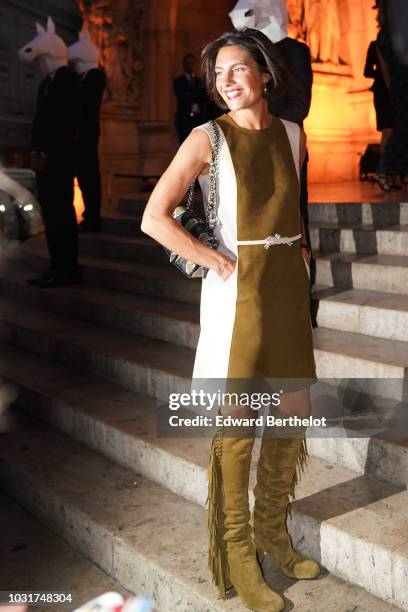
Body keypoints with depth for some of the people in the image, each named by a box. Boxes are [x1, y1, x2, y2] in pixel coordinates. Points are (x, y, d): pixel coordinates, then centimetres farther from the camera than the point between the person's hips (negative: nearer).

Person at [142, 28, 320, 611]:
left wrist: (300, 249, 13)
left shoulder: (293, 135, 9)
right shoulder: (208, 138, -7)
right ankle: (236, 554, 16)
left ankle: (272, 529, 32)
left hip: (288, 284, 6)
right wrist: (215, 261, -12)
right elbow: (154, 218, -14)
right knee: (237, 421, 0)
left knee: (295, 410, 11)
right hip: (238, 286, -6)